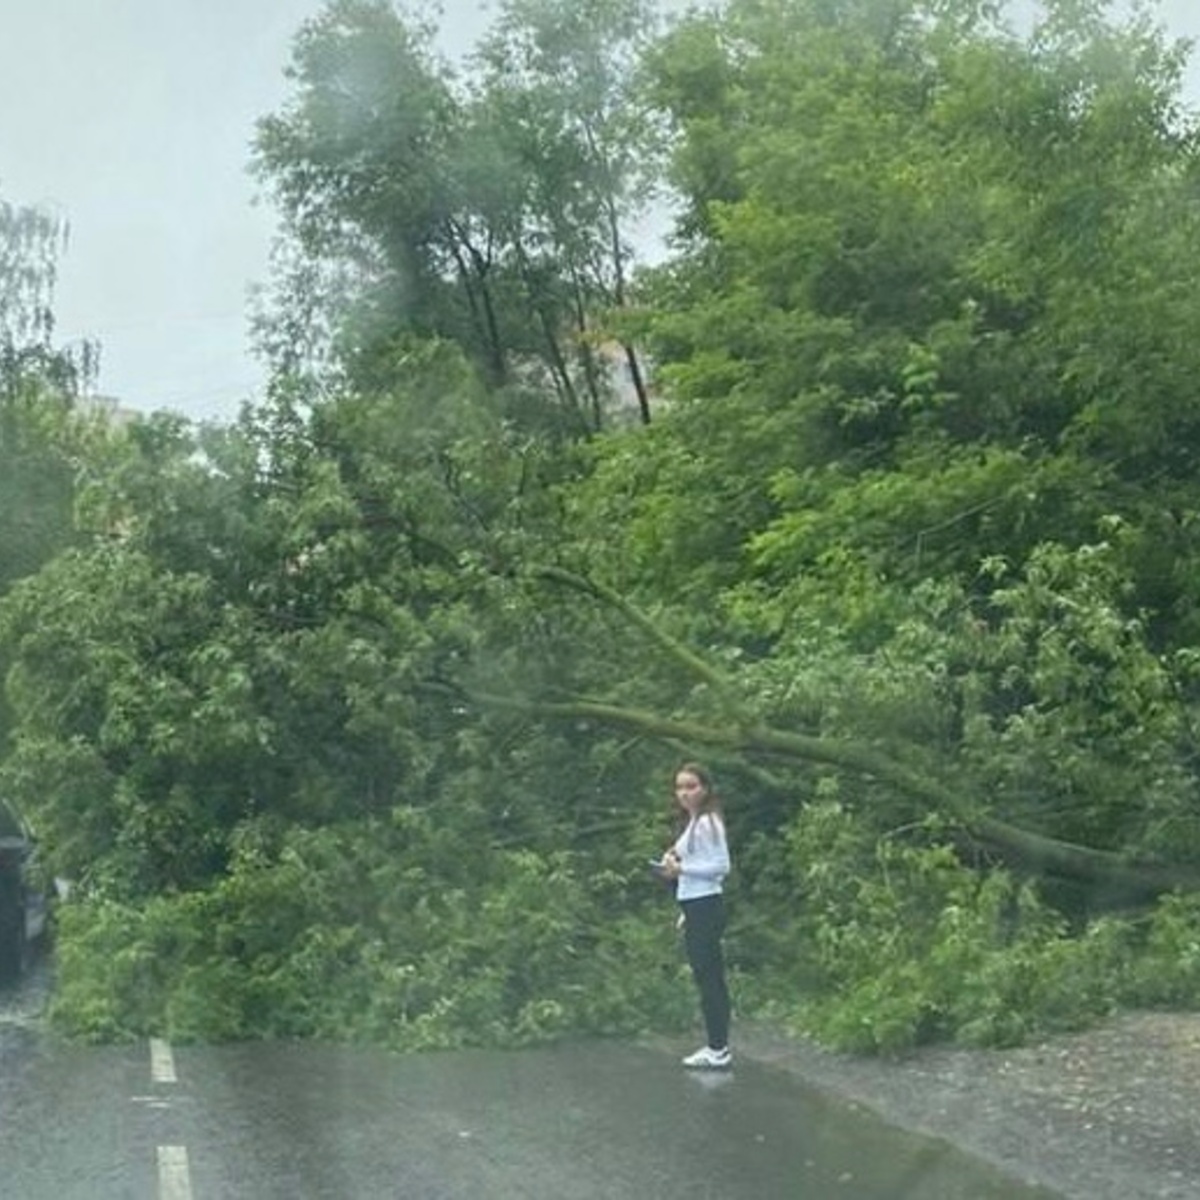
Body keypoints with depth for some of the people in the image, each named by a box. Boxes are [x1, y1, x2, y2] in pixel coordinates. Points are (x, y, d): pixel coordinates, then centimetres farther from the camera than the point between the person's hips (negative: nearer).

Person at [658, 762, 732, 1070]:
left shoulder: (706, 823, -13)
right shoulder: (691, 822, 15)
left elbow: (721, 865, -19)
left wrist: (681, 868, -18)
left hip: (705, 907, -10)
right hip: (694, 908, 10)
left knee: (709, 978, -6)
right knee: (707, 978, 13)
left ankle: (719, 1051, -2)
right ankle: (715, 1047, 19)